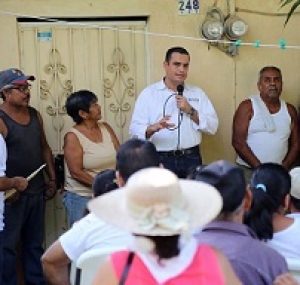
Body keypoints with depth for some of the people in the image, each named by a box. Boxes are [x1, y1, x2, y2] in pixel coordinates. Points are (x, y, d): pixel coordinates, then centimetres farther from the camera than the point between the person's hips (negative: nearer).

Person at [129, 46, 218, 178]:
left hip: (191, 158, 3)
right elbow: (135, 129, -8)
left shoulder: (198, 93, 11)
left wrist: (190, 111, -9)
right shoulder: (148, 93, 1)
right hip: (161, 160, -2)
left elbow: (213, 127, 4)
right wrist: (153, 128, -28)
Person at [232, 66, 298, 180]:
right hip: (249, 171, -3)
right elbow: (238, 142, -9)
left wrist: (284, 168, -5)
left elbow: (295, 143, 11)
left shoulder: (289, 110, 10)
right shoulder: (247, 107, -2)